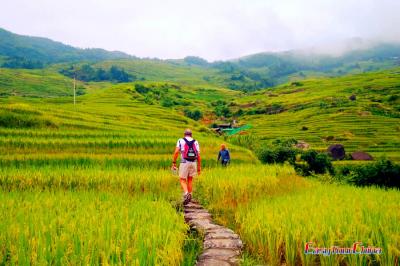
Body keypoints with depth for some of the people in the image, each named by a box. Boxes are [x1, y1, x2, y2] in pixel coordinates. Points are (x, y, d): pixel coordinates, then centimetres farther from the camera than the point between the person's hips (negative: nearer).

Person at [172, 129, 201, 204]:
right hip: (193, 163, 3)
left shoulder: (180, 140, 3)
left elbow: (176, 152, -9)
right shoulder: (195, 142, 10)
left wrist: (174, 163, -5)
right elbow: (198, 156, 4)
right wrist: (199, 167, 10)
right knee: (190, 180, 17)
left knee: (182, 180, 4)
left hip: (184, 163, -3)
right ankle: (189, 195, 18)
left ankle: (186, 194, -20)